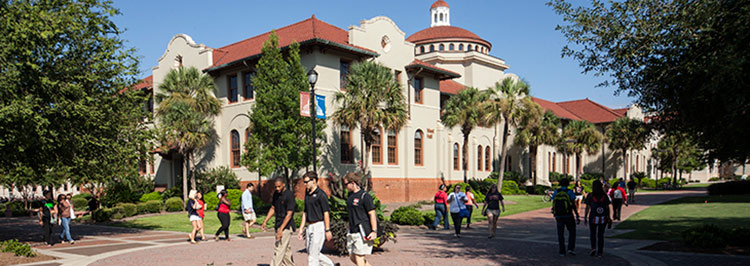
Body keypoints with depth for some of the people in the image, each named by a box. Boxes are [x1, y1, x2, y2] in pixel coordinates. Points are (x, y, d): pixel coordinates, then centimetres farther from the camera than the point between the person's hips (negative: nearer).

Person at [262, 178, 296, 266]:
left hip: (286, 226, -8)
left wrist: (281, 229, -24)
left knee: (279, 249, -10)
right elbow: (273, 209, 21)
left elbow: (289, 214, -19)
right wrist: (265, 222, 15)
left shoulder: (289, 195, -16)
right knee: (286, 249, 13)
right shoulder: (276, 194, 9)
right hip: (278, 225, 8)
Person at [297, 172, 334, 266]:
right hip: (309, 227, 9)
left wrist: (327, 230, -16)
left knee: (313, 253, -6)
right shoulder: (307, 195, 13)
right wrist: (301, 228, 16)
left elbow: (326, 213, -14)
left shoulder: (321, 194, -12)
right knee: (311, 253, 12)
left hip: (319, 226, -9)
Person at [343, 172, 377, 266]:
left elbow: (372, 214, -14)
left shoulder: (365, 196, -13)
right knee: (352, 257, 10)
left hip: (363, 231, -9)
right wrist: (349, 228, 24)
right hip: (352, 232, 9)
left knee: (359, 256, -5)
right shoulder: (350, 196, 12)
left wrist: (374, 231, -19)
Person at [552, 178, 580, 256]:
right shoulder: (569, 192, -6)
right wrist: (577, 216, -5)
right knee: (572, 232, 14)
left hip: (559, 216, 2)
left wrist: (555, 215, 16)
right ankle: (570, 248, 2)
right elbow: (573, 205, -11)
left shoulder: (556, 192, 3)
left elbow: (553, 204, 4)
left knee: (560, 234, 9)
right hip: (568, 216, -2)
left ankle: (562, 251, 8)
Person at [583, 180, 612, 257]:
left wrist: (585, 218, 0)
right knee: (600, 235, 13)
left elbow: (587, 208, -7)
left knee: (592, 234, 18)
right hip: (603, 218, 2)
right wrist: (608, 217, 10)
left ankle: (593, 248, 1)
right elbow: (608, 207, -1)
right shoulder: (605, 196, -1)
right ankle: (600, 252, 13)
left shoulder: (590, 196, -7)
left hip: (593, 218, -2)